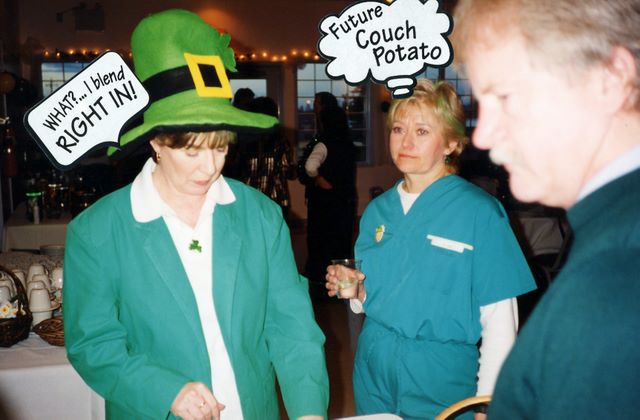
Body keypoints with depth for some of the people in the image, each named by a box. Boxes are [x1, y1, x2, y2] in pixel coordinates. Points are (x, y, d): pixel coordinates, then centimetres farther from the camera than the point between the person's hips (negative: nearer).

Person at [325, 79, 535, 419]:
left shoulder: (480, 211, -12)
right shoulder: (378, 210, 4)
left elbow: (500, 321, -13)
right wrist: (355, 293, -8)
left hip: (442, 379, -4)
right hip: (374, 372, 5)